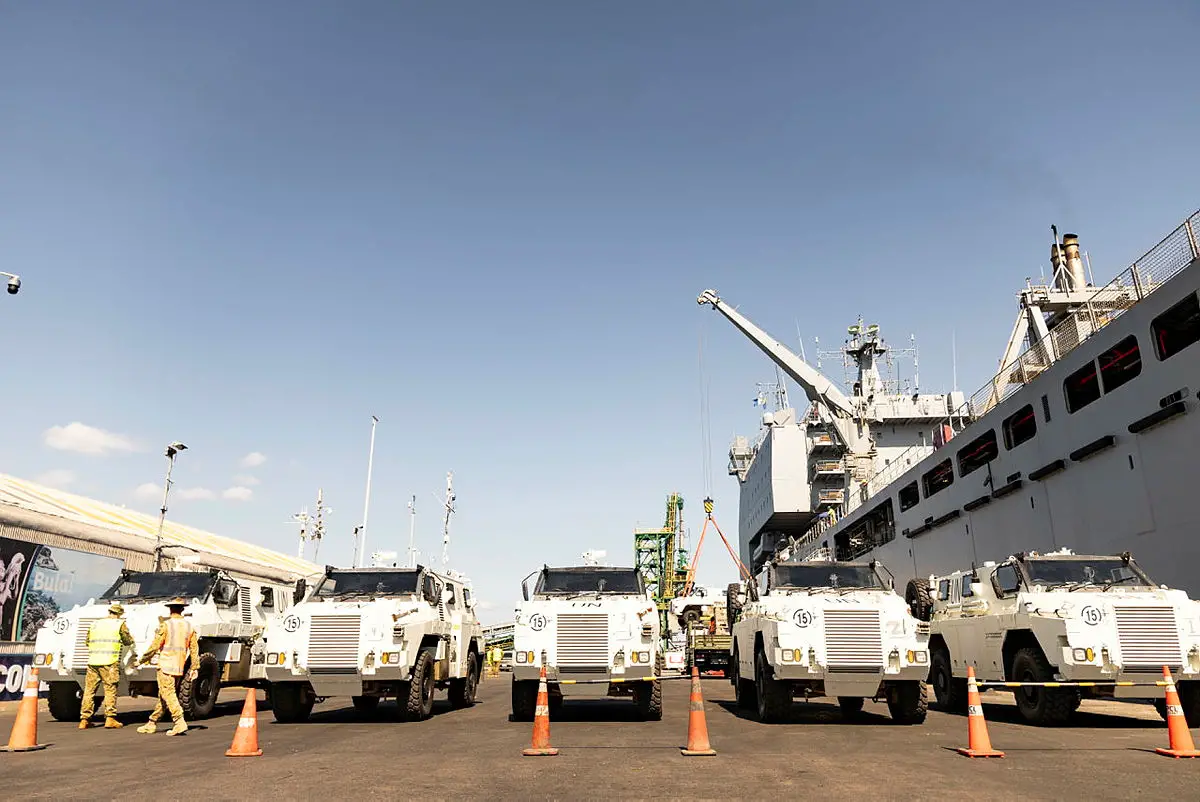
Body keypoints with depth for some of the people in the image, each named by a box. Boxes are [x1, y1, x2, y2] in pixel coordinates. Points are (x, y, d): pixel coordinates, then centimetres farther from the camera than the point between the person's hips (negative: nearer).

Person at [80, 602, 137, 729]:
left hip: (93, 661, 4)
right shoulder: (120, 624, 3)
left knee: (89, 690, 10)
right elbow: (128, 641, 7)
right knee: (110, 690, 0)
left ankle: (84, 719, 11)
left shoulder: (95, 624, 16)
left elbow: (87, 641, 21)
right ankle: (110, 719, -3)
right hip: (110, 662, -4)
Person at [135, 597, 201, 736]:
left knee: (168, 695, -7)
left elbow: (154, 646, -9)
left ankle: (180, 723, -18)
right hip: (180, 667, 6)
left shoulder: (165, 625, -8)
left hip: (166, 665, -6)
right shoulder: (189, 626, 9)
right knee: (163, 696, 16)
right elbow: (194, 648, 9)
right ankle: (152, 723, 24)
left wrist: (141, 661, 4)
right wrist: (194, 668, 14)